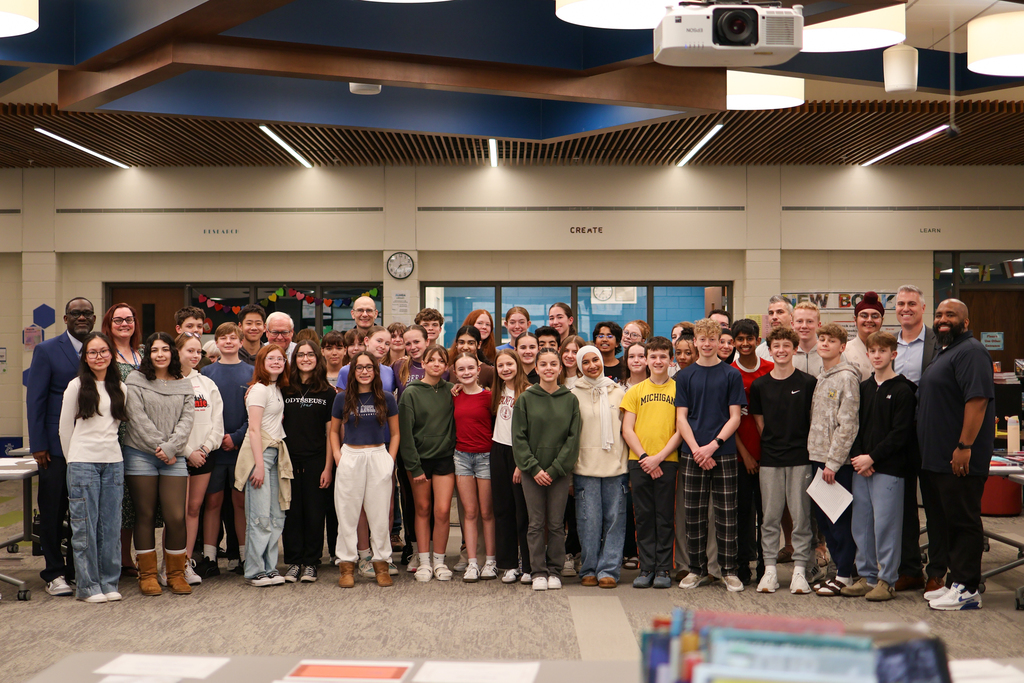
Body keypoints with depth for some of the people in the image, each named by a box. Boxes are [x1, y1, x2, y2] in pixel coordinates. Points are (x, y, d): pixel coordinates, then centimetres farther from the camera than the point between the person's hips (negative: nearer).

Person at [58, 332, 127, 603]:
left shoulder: (119, 387, 10)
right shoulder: (77, 386, 0)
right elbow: (65, 428, 4)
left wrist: (107, 444, 12)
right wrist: (73, 460, 6)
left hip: (113, 461, 3)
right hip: (83, 461, -3)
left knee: (111, 524, 4)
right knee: (85, 525, -2)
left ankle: (109, 582, 13)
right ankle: (88, 585, 7)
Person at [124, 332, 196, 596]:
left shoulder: (184, 385, 12)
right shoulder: (136, 381, 4)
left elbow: (187, 419, 3)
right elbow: (138, 418, -5)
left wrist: (170, 447, -11)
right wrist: (158, 446, -11)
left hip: (173, 457, 2)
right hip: (140, 455, -2)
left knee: (176, 517, -4)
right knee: (145, 515, 4)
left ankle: (176, 574, 9)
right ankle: (147, 574, 14)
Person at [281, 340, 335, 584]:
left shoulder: (328, 393, 3)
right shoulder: (285, 390, 6)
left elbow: (330, 432, 2)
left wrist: (328, 466, -3)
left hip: (316, 460, -1)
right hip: (289, 459, 1)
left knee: (314, 512, 2)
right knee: (291, 512, 4)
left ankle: (310, 563, 12)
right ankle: (293, 562, 14)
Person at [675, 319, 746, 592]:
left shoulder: (731, 375, 4)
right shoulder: (684, 376, 7)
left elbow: (735, 417, 0)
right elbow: (681, 418, 4)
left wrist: (713, 445, -12)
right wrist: (697, 450, -9)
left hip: (724, 454, -1)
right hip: (692, 454, 1)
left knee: (726, 514, 1)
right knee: (694, 514, 6)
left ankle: (729, 570, 10)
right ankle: (697, 568, 16)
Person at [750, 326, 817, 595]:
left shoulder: (808, 383, 0)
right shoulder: (759, 385, 6)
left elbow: (816, 420, 6)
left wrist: (805, 445, 1)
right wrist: (772, 444, 4)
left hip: (800, 458, -2)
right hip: (769, 459, 2)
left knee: (801, 515, 1)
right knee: (770, 516, 6)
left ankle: (799, 569, 9)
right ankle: (770, 568, 13)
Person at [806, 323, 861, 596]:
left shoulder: (847, 377, -10)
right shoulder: (821, 378, 17)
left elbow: (847, 424, -15)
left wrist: (833, 461, -17)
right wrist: (818, 457, 11)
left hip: (838, 461, -8)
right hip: (818, 457, 8)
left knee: (841, 517, -3)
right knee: (822, 515, 10)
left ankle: (844, 576, 5)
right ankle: (838, 568, 20)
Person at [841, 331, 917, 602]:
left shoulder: (902, 391, -5)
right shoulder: (863, 388, 13)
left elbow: (900, 433, -11)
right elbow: (855, 426, 12)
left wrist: (872, 458, -14)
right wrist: (858, 457, -3)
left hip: (888, 468, -6)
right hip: (861, 467, 6)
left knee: (885, 523, -4)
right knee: (861, 523, 8)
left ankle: (887, 580, 6)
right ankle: (867, 576, 19)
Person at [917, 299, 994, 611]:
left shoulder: (970, 352, -13)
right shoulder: (942, 352, 20)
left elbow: (978, 399, -22)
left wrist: (965, 446, -26)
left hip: (958, 459, -10)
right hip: (933, 457, 10)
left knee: (962, 521, -4)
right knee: (939, 521, 14)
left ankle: (966, 589, 2)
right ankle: (939, 578, 22)